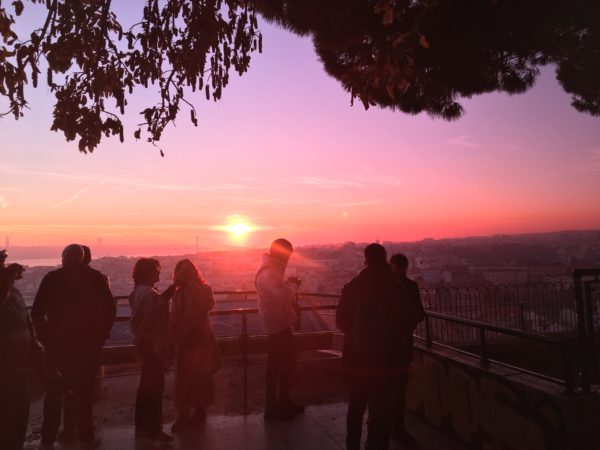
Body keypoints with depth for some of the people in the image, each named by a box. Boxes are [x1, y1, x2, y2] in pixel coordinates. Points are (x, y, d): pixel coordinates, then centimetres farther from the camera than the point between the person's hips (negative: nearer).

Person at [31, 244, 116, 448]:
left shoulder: (52, 278, -5)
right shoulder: (95, 277, -3)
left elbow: (37, 313, -7)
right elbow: (110, 309, -5)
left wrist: (45, 337, 4)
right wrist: (100, 336, 5)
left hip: (58, 343, -1)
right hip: (88, 343, 1)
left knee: (54, 392, 14)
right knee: (84, 392, 14)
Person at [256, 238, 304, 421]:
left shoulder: (273, 270, 12)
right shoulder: (268, 272, -21)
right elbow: (284, 294, -34)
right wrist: (293, 284, -15)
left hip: (281, 323, 10)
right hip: (276, 325, -10)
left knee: (288, 360, 19)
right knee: (275, 365, 0)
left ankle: (284, 401, 34)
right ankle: (272, 409, 14)